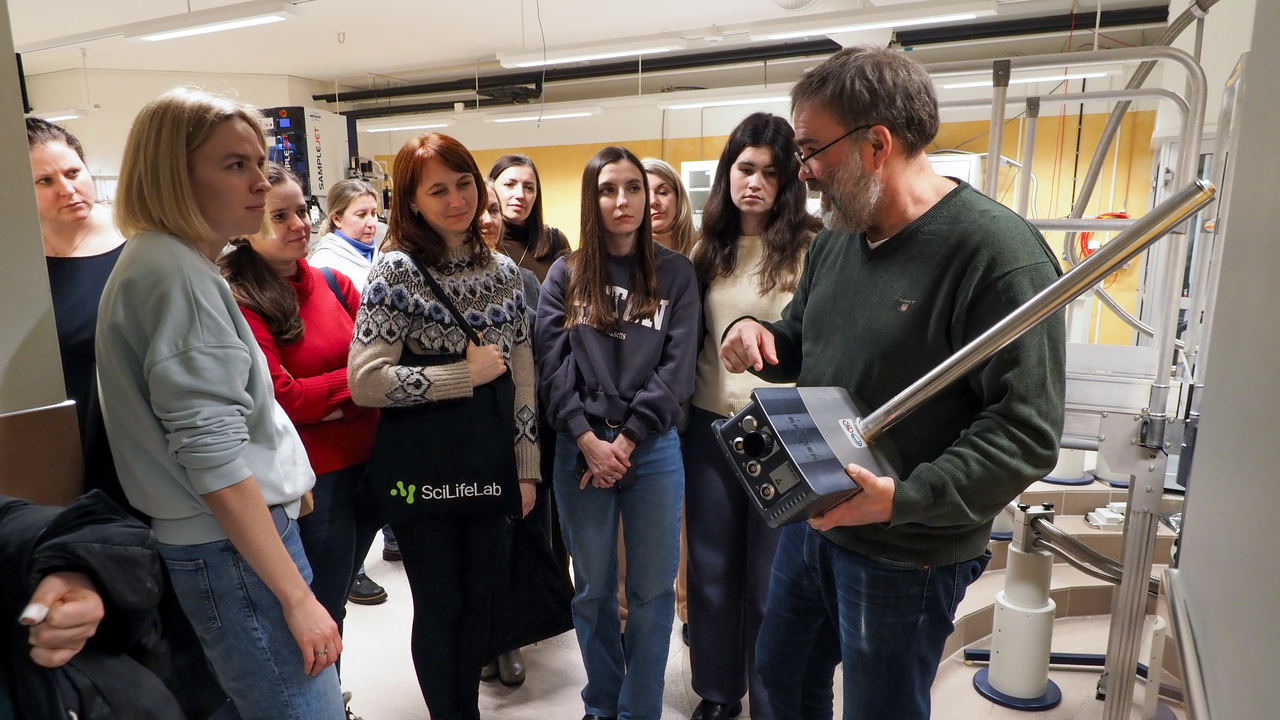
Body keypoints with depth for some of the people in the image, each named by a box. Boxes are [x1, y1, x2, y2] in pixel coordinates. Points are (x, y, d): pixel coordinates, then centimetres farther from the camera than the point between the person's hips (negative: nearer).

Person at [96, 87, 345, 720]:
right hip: (234, 550, -10)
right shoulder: (175, 274, -17)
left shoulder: (167, 264, 15)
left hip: (231, 538, 10)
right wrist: (297, 596, -20)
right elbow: (211, 457, -23)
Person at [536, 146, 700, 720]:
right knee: (593, 591, 13)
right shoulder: (565, 275, 5)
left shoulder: (676, 274, 3)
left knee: (651, 591, 7)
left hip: (653, 450, 0)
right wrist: (590, 443, -11)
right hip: (581, 451, 1)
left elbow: (676, 367, -4)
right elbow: (553, 367, -1)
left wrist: (625, 442, -11)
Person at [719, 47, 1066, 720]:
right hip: (812, 521, 7)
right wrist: (758, 335, -6)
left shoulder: (998, 253, -21)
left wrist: (905, 499, -31)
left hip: (908, 556, -7)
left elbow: (1026, 429, -23)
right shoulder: (834, 239, 4)